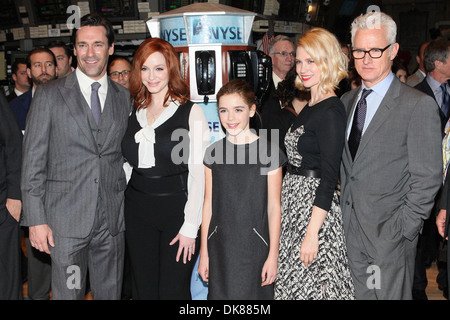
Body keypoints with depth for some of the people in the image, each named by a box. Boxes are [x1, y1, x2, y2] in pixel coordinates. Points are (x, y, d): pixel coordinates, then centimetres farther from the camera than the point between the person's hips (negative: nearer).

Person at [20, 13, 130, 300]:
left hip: (112, 221, 3)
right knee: (68, 294, 4)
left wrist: (129, 209, 7)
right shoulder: (50, 94, -1)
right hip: (66, 220, -3)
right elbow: (33, 160, -3)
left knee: (111, 293, 13)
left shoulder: (125, 97, 8)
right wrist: (36, 220, -8)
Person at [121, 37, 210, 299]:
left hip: (177, 209, -4)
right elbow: (129, 164, 16)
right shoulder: (133, 114, 10)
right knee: (143, 289, 10)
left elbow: (198, 172, -8)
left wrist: (190, 226, -11)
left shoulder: (191, 112, -4)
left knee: (173, 291, 1)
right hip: (138, 211, 5)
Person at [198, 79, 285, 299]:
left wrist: (273, 255, -4)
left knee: (254, 293, 4)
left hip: (255, 248, -2)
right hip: (220, 247, 3)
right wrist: (204, 252, 7)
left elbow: (274, 207, -3)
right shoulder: (213, 153, 4)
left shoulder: (269, 152, -5)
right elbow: (208, 205, 6)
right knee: (220, 294, 8)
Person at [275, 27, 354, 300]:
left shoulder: (331, 111, -17)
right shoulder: (311, 106, 11)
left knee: (312, 285, 2)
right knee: (294, 281, 15)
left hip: (315, 206, -9)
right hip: (295, 200, 9)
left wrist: (312, 234, -21)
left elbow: (329, 177, -20)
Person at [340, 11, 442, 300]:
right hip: (352, 230, 6)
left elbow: (427, 179, -13)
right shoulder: (348, 100, 9)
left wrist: (402, 229, -15)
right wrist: (344, 210, 6)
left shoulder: (419, 105, -12)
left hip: (391, 233, -5)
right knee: (361, 294, 16)